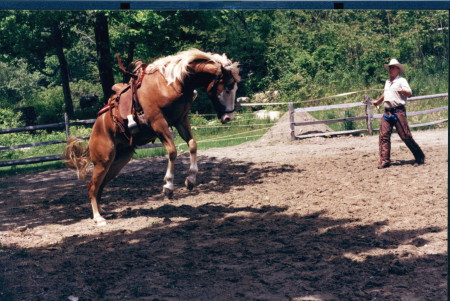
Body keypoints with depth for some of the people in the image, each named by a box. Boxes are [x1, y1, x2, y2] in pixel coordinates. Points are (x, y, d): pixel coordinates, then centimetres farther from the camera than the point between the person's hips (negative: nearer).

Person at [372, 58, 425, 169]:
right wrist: (378, 102, 48)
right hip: (387, 112, 6)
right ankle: (385, 161, -3)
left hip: (398, 111, -6)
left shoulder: (401, 80, -2)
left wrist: (402, 91, -33)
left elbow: (409, 94, -12)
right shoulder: (387, 82, 19)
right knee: (384, 136, -5)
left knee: (406, 136, -7)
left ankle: (419, 158, 5)